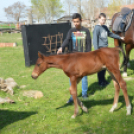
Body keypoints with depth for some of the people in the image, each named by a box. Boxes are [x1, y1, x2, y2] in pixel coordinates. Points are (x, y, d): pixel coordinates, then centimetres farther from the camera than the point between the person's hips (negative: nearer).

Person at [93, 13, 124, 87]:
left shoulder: (105, 27, 12)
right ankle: (100, 81, 5)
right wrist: (97, 50, -21)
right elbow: (95, 39, -15)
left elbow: (110, 34, 28)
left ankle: (103, 79, 24)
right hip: (100, 48, -8)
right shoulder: (97, 28, -11)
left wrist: (119, 37, 35)